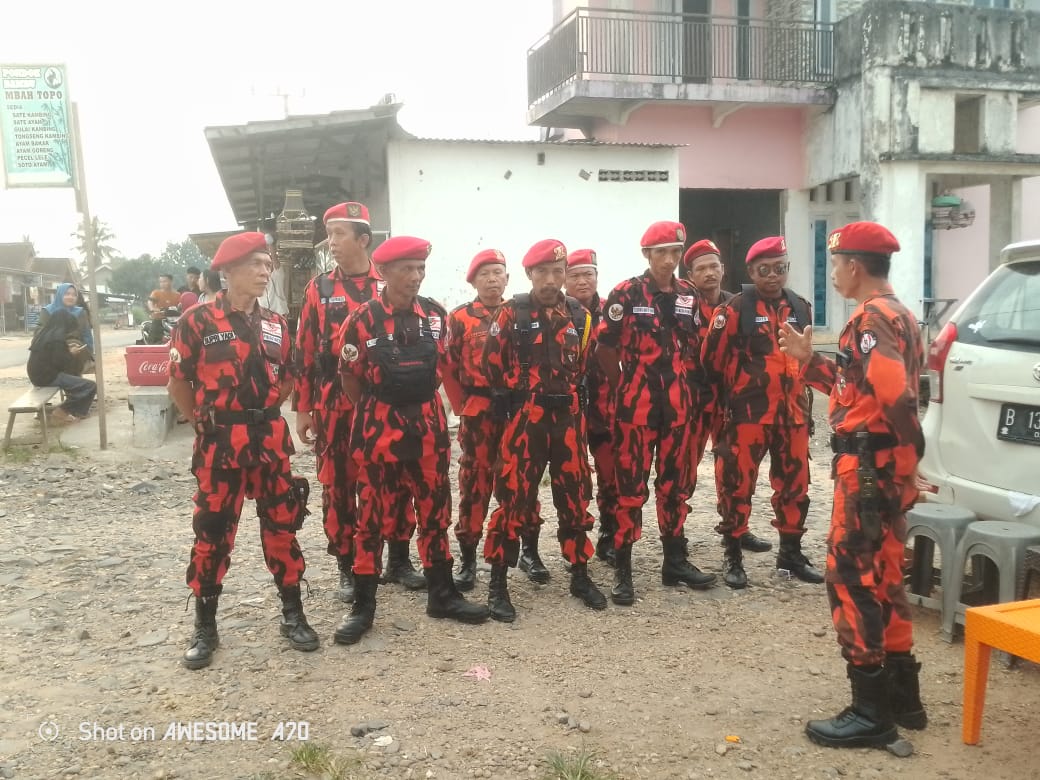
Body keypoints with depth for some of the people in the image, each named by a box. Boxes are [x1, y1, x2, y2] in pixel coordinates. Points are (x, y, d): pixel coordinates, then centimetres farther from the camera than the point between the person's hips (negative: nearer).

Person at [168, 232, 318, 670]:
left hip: (270, 439, 4)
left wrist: (262, 412, 12)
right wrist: (204, 423, 2)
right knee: (213, 531, 4)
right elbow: (178, 380, -2)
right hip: (219, 441, -4)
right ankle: (204, 627, 17)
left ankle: (293, 615, 21)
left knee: (282, 524, 8)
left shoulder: (275, 325, 8)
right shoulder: (199, 321, -7)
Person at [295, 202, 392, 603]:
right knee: (338, 486, 5)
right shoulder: (318, 289, 5)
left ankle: (399, 559, 23)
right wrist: (302, 409, 2)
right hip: (334, 405, 1)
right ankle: (348, 569, 16)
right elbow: (304, 352, 5)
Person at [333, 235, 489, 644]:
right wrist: (380, 413, 7)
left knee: (435, 509, 11)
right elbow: (350, 379, -1)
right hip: (380, 426, -4)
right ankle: (363, 604, 15)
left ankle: (442, 593, 24)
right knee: (374, 515, 3)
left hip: (429, 424, 4)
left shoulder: (435, 314, 1)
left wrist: (421, 407, 14)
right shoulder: (362, 320, -11)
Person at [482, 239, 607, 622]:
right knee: (515, 497, -4)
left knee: (574, 497, 10)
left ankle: (580, 576, 25)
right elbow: (493, 362, -2)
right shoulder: (511, 313, -4)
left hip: (567, 416, 4)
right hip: (525, 416, -4)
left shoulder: (580, 316, 8)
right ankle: (498, 585, 6)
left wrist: (571, 395, 11)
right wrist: (512, 397, 2)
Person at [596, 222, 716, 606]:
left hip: (677, 402, 5)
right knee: (631, 485, -2)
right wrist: (625, 387, 1)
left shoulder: (688, 296, 8)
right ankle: (622, 569, 6)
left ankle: (675, 561, 25)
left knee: (675, 482, 12)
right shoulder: (626, 294, -8)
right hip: (636, 402, -5)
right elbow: (604, 348, -5)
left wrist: (677, 385, 10)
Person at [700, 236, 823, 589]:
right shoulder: (734, 310, -8)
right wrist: (730, 395, 3)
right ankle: (733, 555, 12)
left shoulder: (800, 308, 10)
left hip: (791, 413, 6)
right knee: (737, 484, -2)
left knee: (794, 484, 11)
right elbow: (712, 359, -5)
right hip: (747, 413, -5)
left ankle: (791, 552, 26)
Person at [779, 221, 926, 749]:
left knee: (851, 576, -5)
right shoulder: (896, 314, 18)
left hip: (867, 465, -10)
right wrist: (808, 359, 16)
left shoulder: (871, 317, -15)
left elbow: (897, 396, -27)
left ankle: (871, 712, 2)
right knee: (880, 577, 16)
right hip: (884, 464, 10)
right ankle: (901, 697, 26)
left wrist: (911, 462, -20)